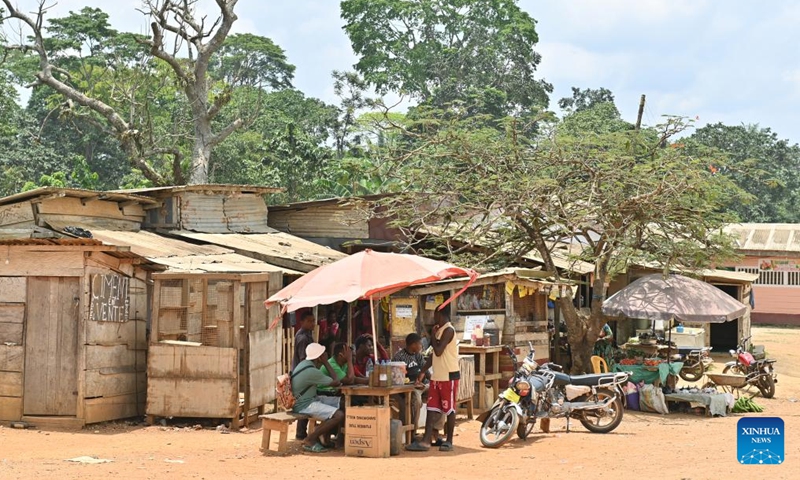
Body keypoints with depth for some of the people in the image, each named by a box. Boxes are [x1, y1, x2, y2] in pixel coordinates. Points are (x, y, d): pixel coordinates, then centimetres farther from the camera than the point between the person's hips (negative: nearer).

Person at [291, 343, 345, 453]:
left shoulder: (306, 364, 6)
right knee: (339, 415, -23)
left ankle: (325, 435, 13)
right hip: (305, 405, -11)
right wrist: (326, 362, -8)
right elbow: (335, 382, -14)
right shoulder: (311, 371, -25)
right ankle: (309, 441, -11)